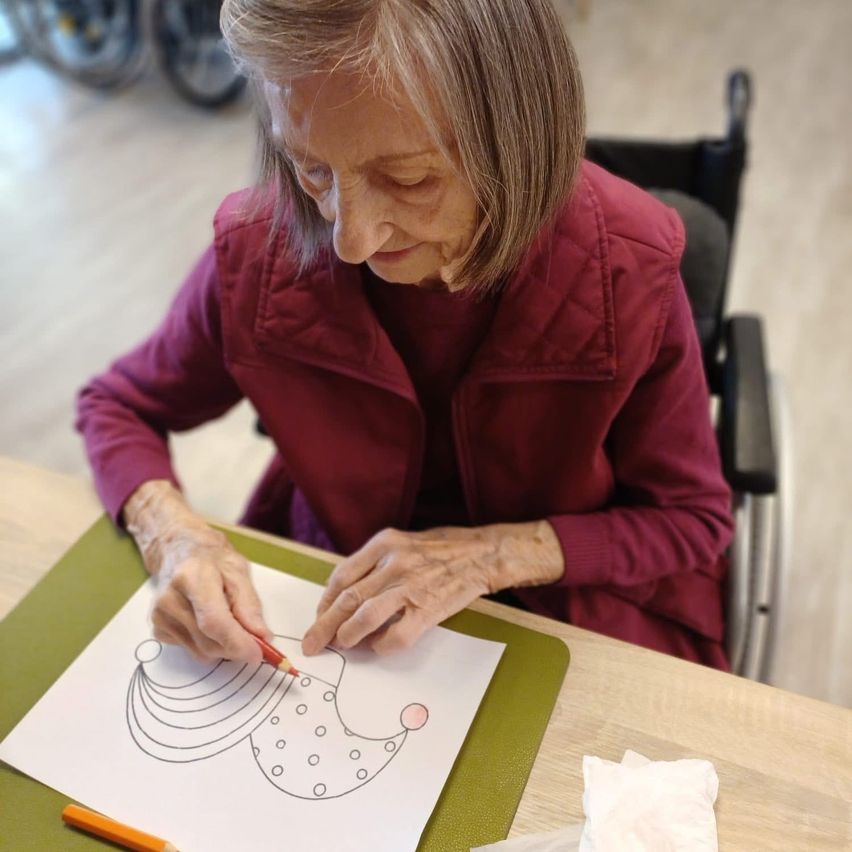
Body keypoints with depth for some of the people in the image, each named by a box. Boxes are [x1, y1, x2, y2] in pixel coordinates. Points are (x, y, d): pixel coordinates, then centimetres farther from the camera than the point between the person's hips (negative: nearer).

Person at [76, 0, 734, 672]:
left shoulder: (627, 270, -22)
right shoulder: (259, 251, -18)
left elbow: (693, 520, -8)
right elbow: (116, 408, -1)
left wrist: (492, 554, -22)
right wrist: (173, 536, -21)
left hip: (568, 628, 0)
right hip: (327, 618, 2)